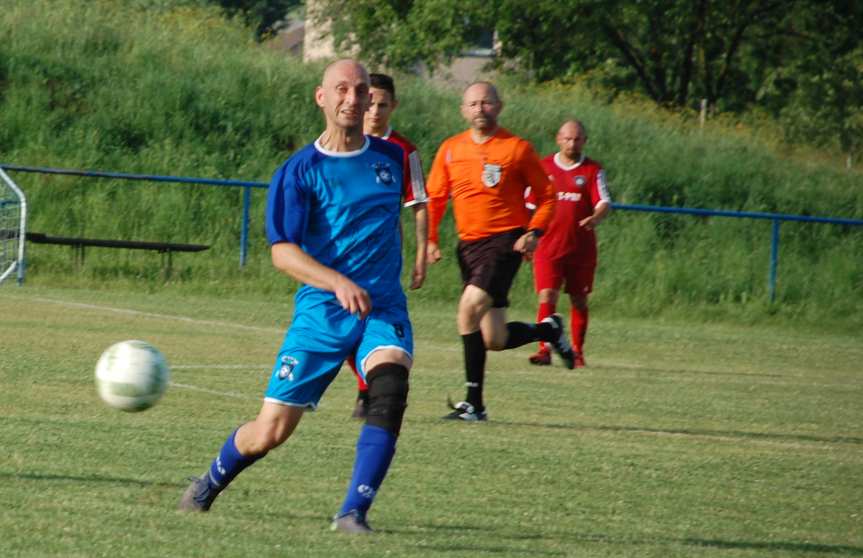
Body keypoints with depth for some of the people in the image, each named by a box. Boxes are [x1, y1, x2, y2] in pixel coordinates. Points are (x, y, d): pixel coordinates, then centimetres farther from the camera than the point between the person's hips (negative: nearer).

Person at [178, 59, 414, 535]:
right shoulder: (299, 171, -4)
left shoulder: (391, 157, 9)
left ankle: (354, 513, -28)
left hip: (383, 308, 2)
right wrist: (338, 283, -28)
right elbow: (283, 252, -13)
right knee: (270, 432, 0)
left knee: (389, 388, -30)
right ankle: (209, 485, 32)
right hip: (320, 312, -2)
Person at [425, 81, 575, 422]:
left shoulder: (517, 149, -2)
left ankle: (474, 402, -18)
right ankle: (547, 330, 35)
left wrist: (533, 232, -9)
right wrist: (430, 239, 1)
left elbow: (546, 195, 5)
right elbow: (435, 198, 15)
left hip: (505, 242, -5)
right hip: (469, 245, 5)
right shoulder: (450, 150, 8)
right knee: (494, 340, 4)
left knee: (469, 307, -24)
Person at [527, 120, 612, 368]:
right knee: (547, 297, -11)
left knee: (579, 300, 7)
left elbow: (604, 202, -8)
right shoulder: (543, 167, 7)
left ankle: (577, 351, 18)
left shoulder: (593, 170, 2)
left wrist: (595, 217, -30)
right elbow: (529, 204, 14)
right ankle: (544, 350, -12)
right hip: (548, 246, 0)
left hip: (581, 249, 0)